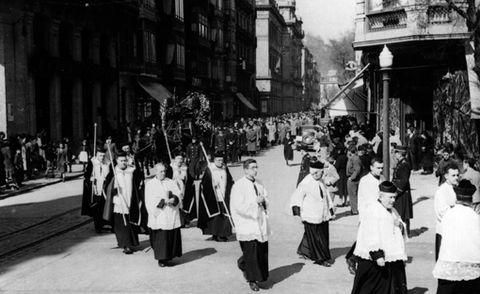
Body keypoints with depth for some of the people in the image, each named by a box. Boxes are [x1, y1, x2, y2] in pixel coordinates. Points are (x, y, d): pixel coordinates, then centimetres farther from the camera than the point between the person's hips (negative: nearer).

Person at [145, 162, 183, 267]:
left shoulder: (171, 182, 14)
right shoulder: (150, 184, 5)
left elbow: (179, 195, 7)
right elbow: (150, 200, -6)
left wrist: (174, 199, -15)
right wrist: (163, 201, -16)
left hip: (172, 216, 3)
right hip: (158, 216, -3)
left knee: (172, 235, 1)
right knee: (160, 237, -5)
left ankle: (169, 256, 13)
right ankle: (161, 259, 3)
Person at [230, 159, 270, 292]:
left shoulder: (259, 185, 12)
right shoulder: (238, 185, -10)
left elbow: (266, 200, 18)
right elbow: (239, 206, -17)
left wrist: (263, 200, -5)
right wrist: (256, 202, -17)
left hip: (260, 224, 7)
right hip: (247, 225, -7)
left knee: (262, 252, 8)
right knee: (251, 254, -4)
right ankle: (252, 280, 11)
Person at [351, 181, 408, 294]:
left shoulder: (392, 211, 14)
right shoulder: (373, 211, -14)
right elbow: (371, 237, -21)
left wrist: (400, 226, 0)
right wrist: (377, 255, -27)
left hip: (392, 259, 8)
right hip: (372, 261, -8)